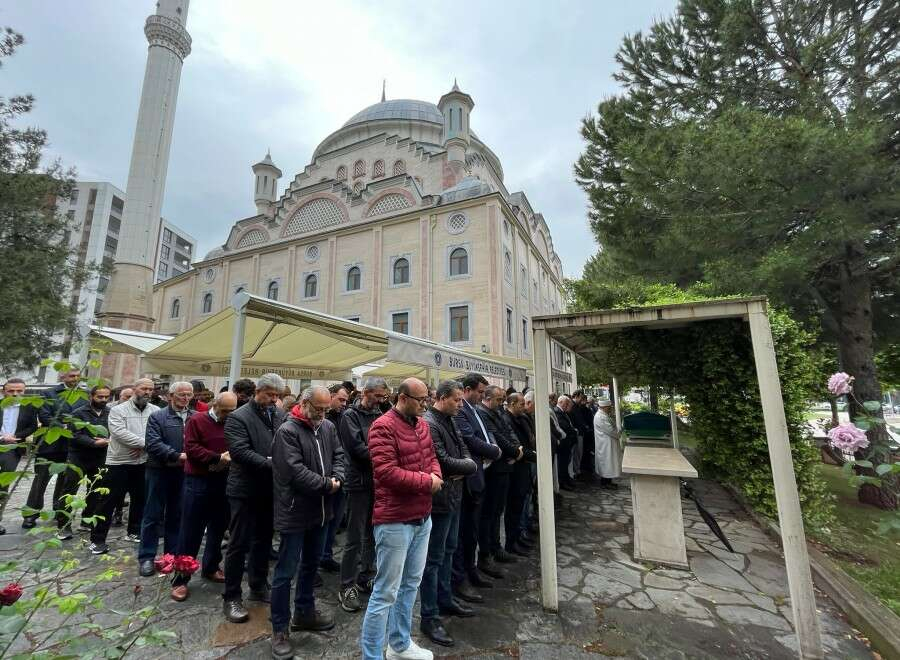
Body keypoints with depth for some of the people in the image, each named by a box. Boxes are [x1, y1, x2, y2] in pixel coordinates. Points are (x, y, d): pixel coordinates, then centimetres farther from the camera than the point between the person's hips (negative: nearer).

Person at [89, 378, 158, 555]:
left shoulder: (156, 411, 2)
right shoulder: (118, 410, -7)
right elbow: (120, 433, -20)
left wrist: (143, 446, -21)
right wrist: (145, 442, -22)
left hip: (144, 463, 4)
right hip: (119, 462, -4)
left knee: (139, 499, 15)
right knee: (109, 502, 2)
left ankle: (134, 532, 32)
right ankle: (97, 539, 15)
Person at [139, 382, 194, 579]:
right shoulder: (157, 417, -4)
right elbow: (153, 444, -14)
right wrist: (177, 456, -20)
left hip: (184, 473, 3)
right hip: (160, 471, -3)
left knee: (177, 516, 13)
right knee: (153, 516, 7)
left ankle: (172, 555, 26)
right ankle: (146, 557, 21)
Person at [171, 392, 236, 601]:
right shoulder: (196, 420, -6)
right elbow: (191, 448, -13)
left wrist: (232, 457, -12)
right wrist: (217, 458, -19)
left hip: (223, 482, 5)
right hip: (198, 482, -4)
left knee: (218, 529, 15)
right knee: (191, 532, 3)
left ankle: (211, 567, 33)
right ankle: (181, 579, 15)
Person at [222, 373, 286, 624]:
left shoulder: (280, 415, 3)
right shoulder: (238, 417, -11)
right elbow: (240, 451, -22)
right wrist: (271, 464, -25)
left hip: (270, 489, 5)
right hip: (245, 490, -5)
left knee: (264, 542, 18)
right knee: (239, 544, 6)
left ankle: (259, 587, 35)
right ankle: (231, 598, 23)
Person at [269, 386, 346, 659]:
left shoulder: (328, 427, 2)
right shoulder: (287, 431, -18)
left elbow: (338, 456, 6)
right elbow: (295, 471, -24)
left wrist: (337, 478, -14)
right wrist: (327, 484, -19)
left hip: (321, 508, 7)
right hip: (295, 511, -7)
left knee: (311, 564, 22)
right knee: (286, 571, 7)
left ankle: (304, 612, 41)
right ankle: (280, 629, 25)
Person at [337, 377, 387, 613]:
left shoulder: (379, 415, 8)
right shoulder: (351, 415, -8)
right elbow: (357, 447, -18)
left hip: (378, 482, 6)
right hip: (360, 483, -6)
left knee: (373, 535, 17)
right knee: (354, 539, 4)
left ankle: (366, 578, 33)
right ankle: (347, 587, 20)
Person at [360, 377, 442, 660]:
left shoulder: (422, 424, 6)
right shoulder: (383, 427, -20)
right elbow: (387, 473, -26)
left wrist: (436, 474, -8)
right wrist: (427, 482, -18)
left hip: (423, 518, 9)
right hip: (395, 521, -8)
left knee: (410, 584, 22)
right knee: (386, 592, 5)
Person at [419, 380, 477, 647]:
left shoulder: (449, 421, 7)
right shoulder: (428, 423, -22)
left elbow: (465, 453, 9)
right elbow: (443, 461, -27)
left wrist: (462, 470, -12)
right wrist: (468, 465, -11)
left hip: (453, 496, 9)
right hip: (439, 498, -9)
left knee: (448, 551, 22)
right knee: (434, 557, 4)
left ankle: (445, 600, 39)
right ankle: (429, 617, 19)